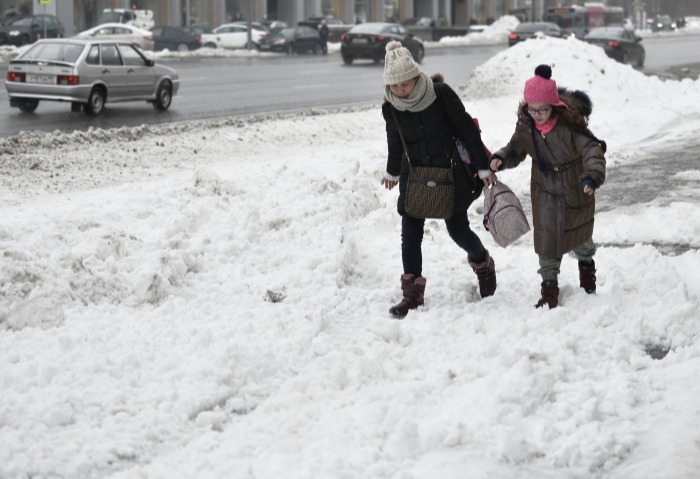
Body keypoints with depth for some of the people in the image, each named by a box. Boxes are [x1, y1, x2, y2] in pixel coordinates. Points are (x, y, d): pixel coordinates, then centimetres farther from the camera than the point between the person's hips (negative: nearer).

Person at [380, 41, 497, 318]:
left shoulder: (441, 94, -18)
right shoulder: (391, 108, -7)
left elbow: (467, 129, -10)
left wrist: (483, 167, -7)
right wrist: (392, 172, 26)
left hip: (450, 172, -3)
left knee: (458, 230, 3)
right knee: (410, 235, -1)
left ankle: (482, 262, 35)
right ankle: (412, 293, 8)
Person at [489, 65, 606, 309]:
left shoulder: (569, 124, -29)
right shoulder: (525, 126, -13)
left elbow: (592, 150, -35)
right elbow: (515, 150, 2)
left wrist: (592, 176, -53)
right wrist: (500, 159, -20)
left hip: (576, 189, -2)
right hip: (546, 191, 2)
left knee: (580, 236, 20)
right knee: (547, 240, -5)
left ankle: (586, 265, 51)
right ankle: (549, 287, 8)